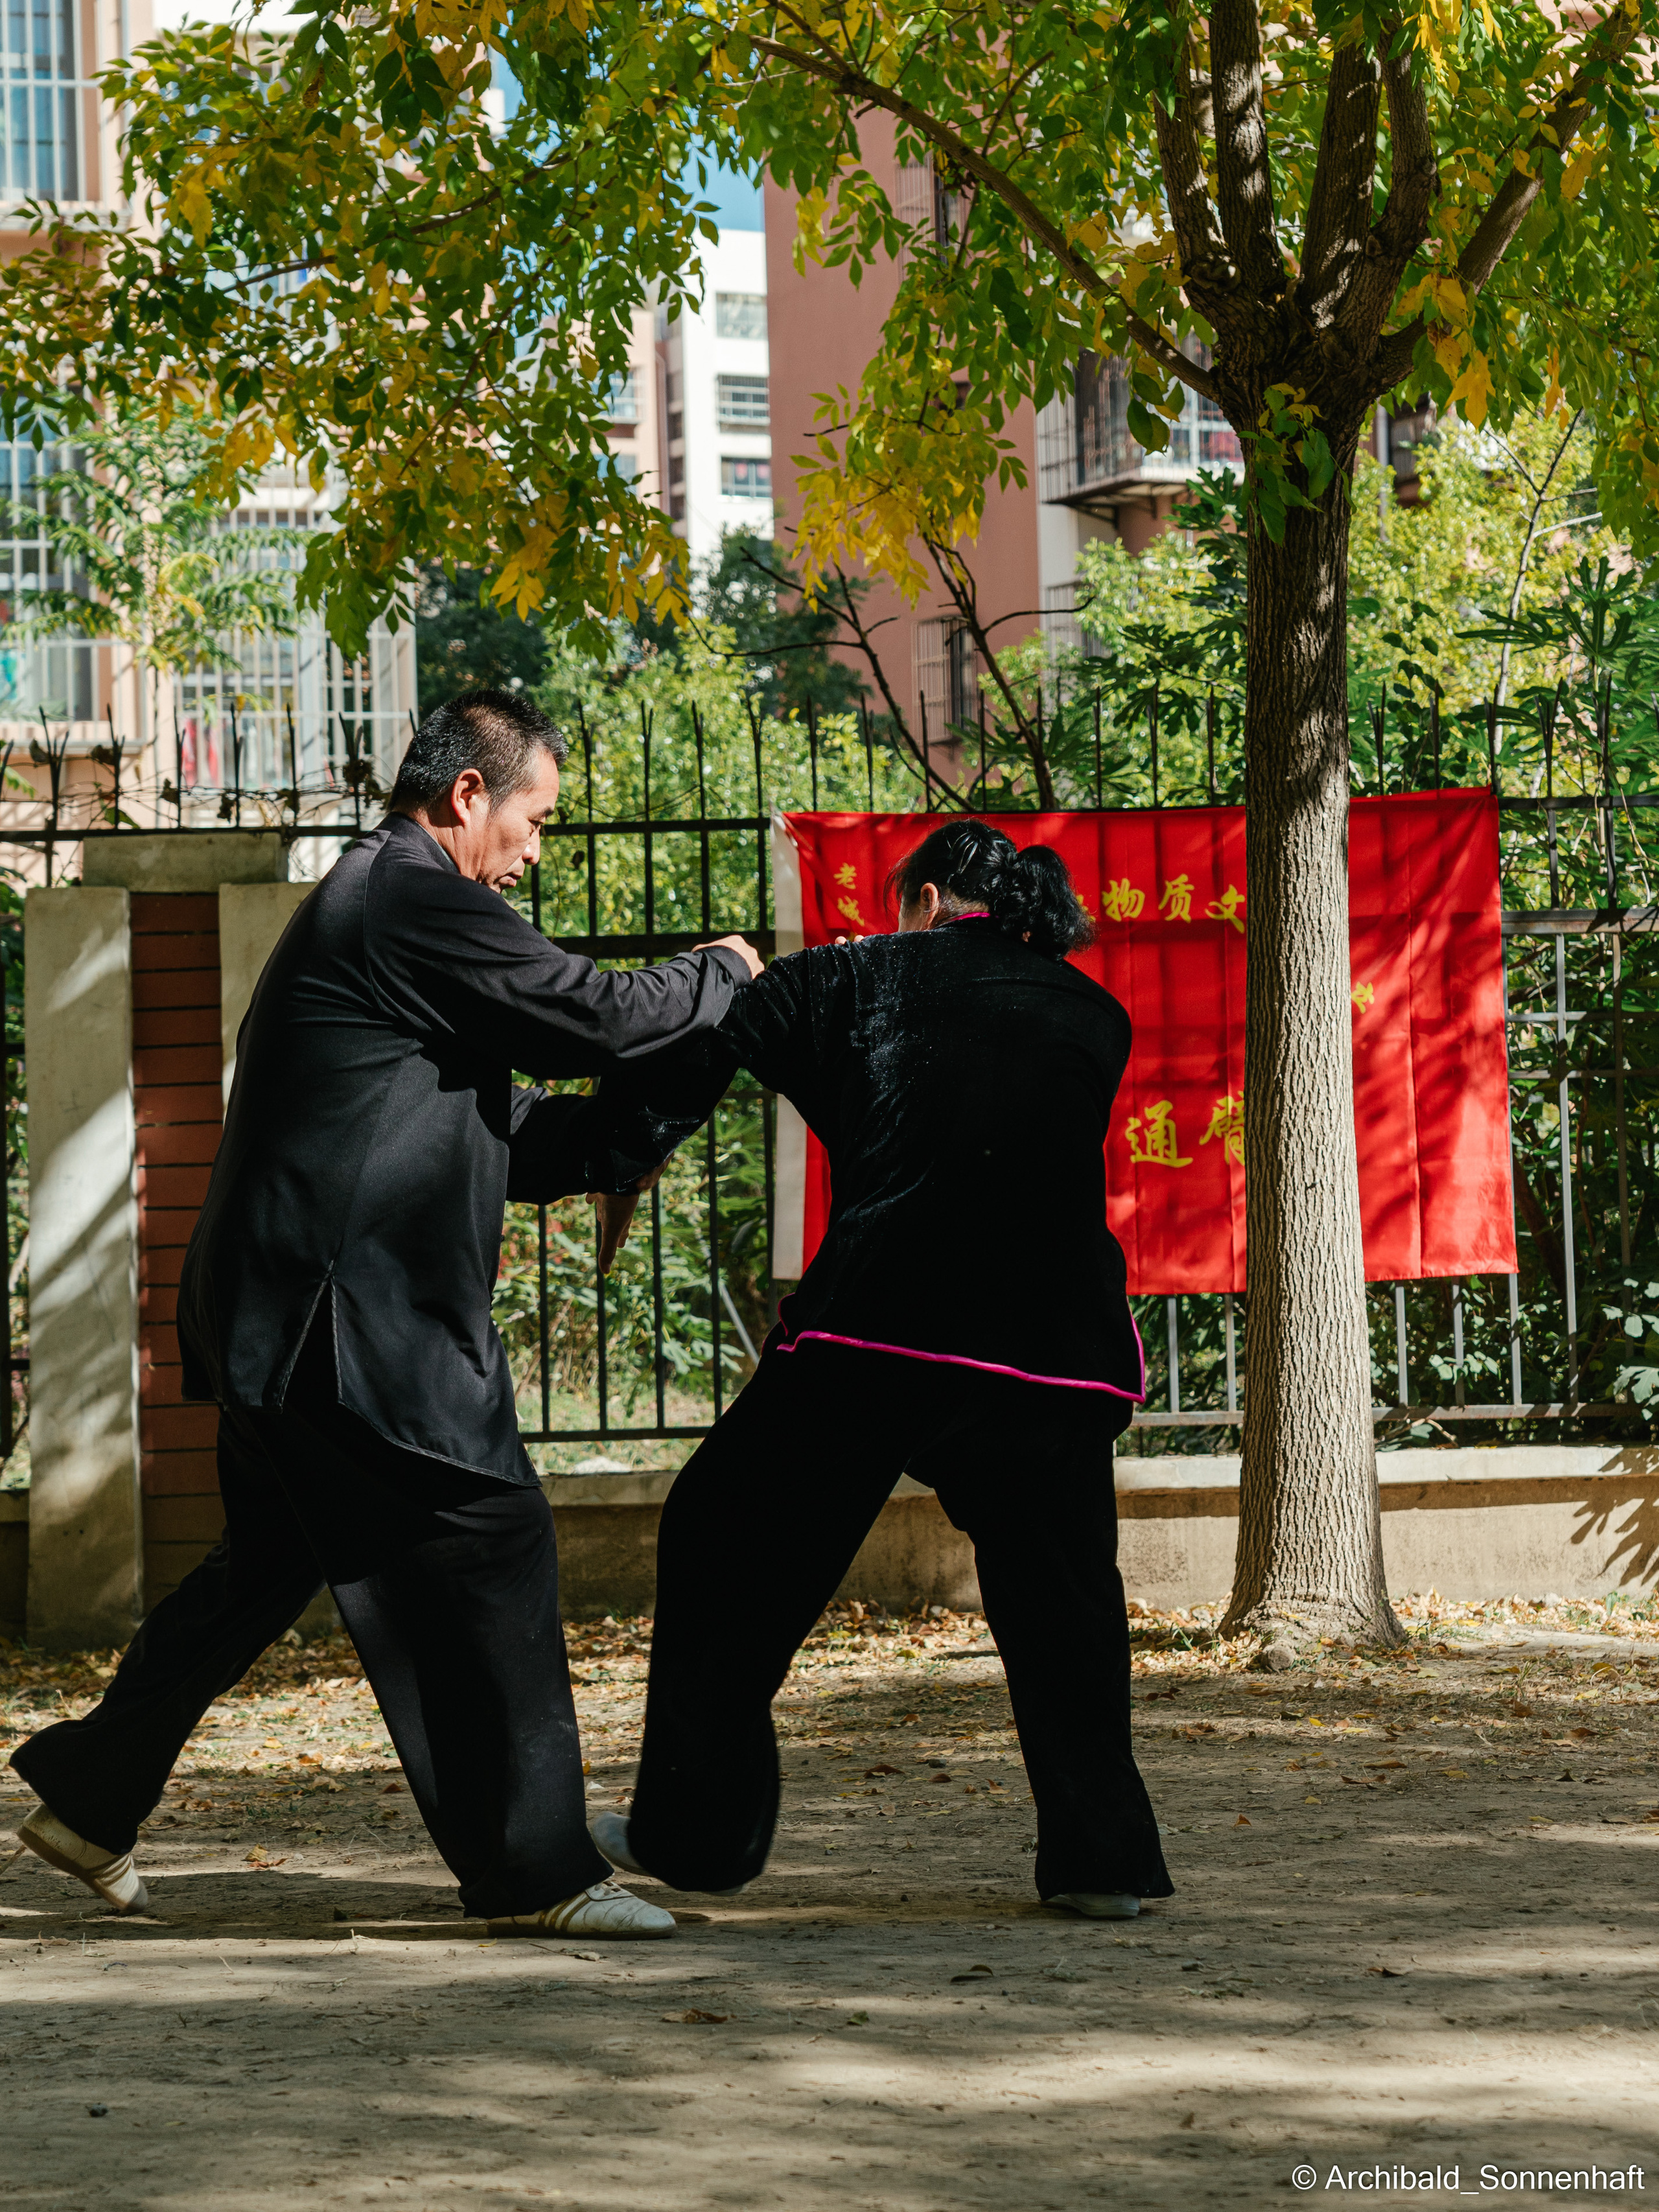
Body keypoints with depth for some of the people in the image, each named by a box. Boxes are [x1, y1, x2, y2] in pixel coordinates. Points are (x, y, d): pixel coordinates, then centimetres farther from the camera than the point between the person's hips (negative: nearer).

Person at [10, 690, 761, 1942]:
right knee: (485, 1544, -7)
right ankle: (534, 1871, -4)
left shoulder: (363, 903, 22)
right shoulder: (417, 901, -13)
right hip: (344, 1318, -11)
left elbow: (491, 1127, 24)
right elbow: (594, 1020, -12)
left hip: (275, 1315, 11)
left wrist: (613, 1142, 13)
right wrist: (721, 978, 6)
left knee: (268, 1563, 20)